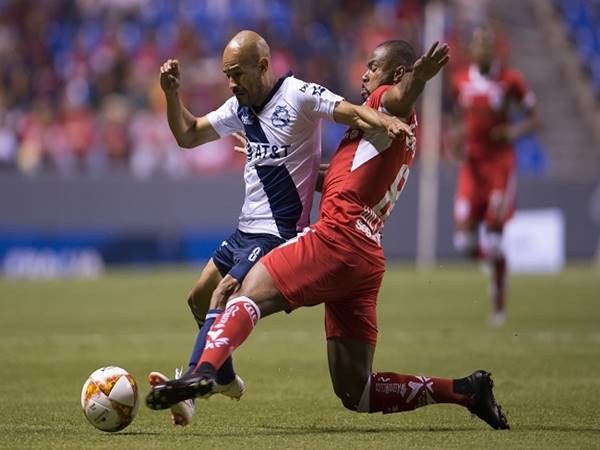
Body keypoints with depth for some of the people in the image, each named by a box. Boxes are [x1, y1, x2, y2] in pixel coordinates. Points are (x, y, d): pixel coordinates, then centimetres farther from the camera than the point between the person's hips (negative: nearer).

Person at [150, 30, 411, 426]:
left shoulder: (300, 96, -12)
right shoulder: (240, 107, 11)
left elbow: (354, 113, -23)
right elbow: (188, 135, 20)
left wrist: (385, 121, -44)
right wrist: (172, 95, 5)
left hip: (278, 234, -9)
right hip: (245, 230, 9)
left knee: (223, 296, -24)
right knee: (199, 299, 18)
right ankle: (226, 380, 35)